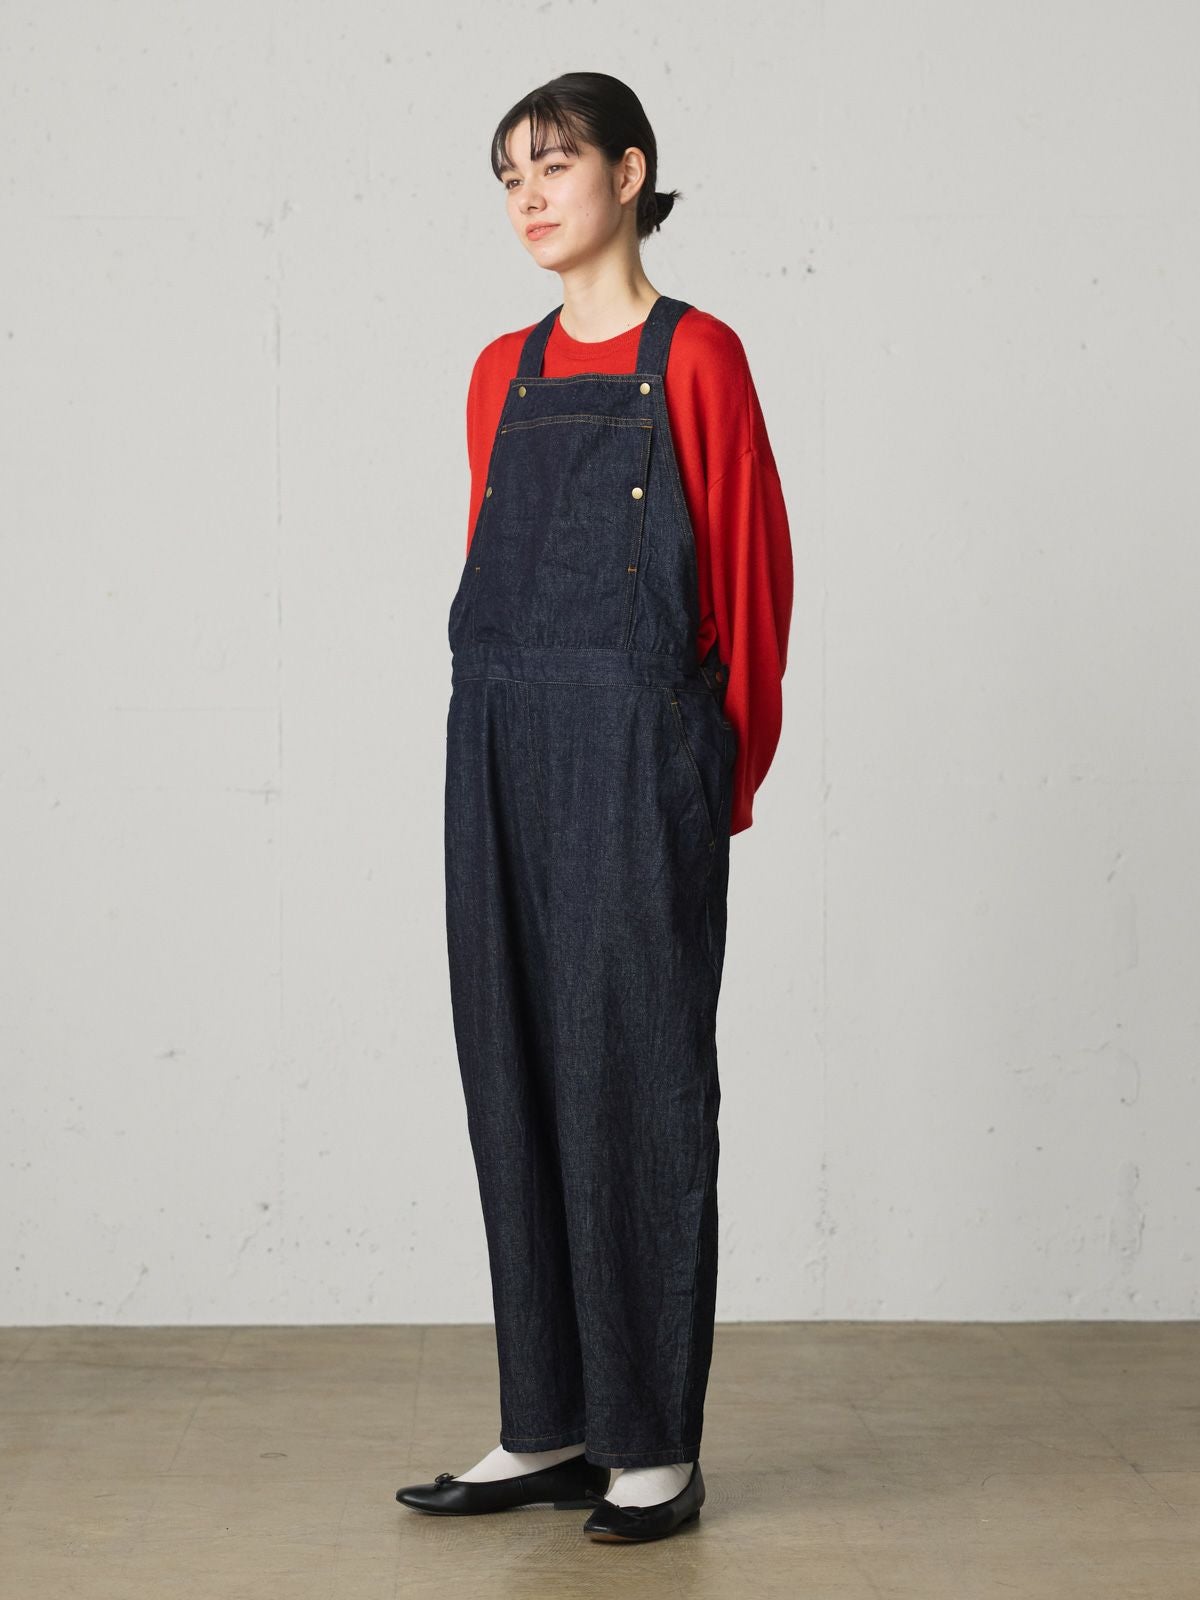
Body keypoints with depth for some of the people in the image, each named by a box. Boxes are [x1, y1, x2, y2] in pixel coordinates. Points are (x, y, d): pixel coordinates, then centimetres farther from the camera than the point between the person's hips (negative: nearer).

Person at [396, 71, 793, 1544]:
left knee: (634, 1075, -2)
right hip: (502, 753, 6)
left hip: (638, 753, -6)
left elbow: (750, 575, -3)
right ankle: (547, 1429, 17)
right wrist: (503, 739, 14)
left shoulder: (695, 359, -3)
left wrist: (724, 773, -2)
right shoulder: (503, 374, 14)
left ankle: (656, 1445, 7)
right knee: (516, 1076, 7)